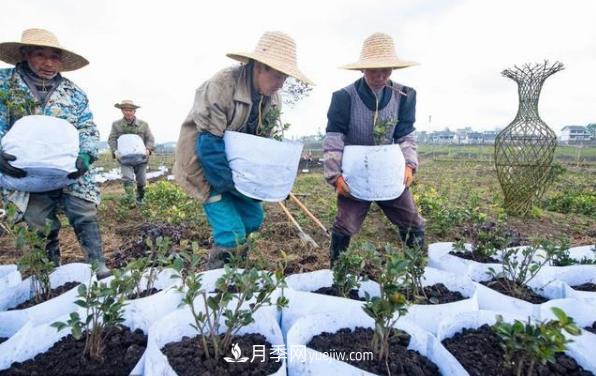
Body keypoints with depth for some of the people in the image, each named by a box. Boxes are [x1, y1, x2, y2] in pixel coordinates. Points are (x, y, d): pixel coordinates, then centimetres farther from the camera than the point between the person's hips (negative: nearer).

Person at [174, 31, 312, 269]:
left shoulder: (272, 98, -4)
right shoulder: (221, 86, -27)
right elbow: (209, 146, -27)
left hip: (238, 168, 7)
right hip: (206, 168, -7)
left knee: (253, 220, 7)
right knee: (232, 234, -14)